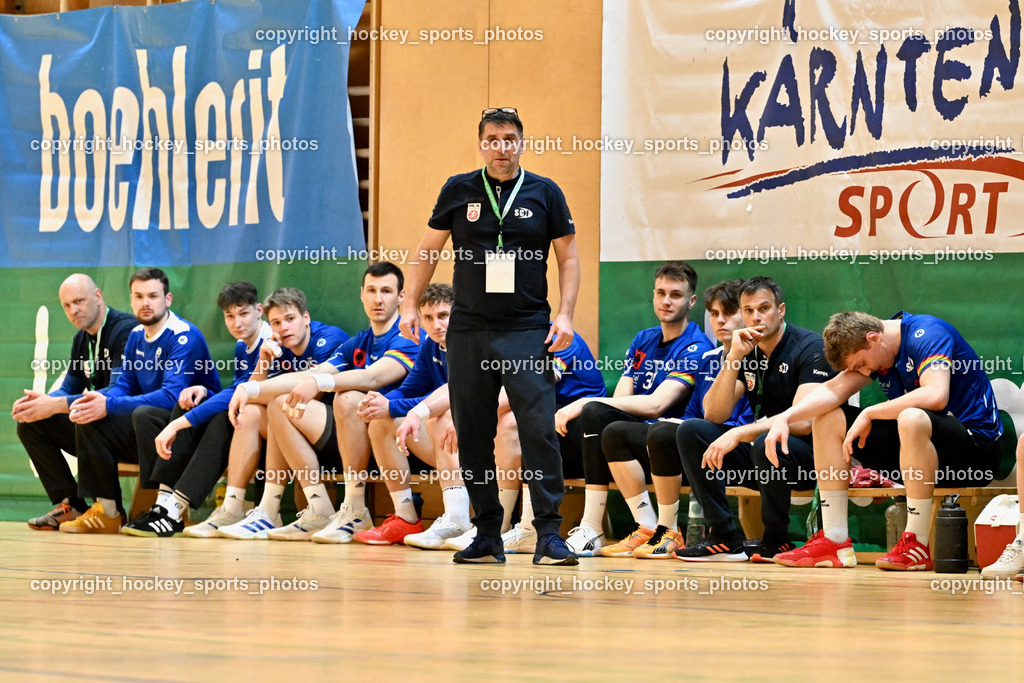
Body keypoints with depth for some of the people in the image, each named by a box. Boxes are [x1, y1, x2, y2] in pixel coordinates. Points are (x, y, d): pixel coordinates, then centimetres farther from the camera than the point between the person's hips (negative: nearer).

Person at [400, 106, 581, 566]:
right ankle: (487, 537, 10)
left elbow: (568, 256, 7)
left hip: (528, 332, -2)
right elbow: (429, 249, 16)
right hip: (468, 330, 2)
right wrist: (410, 305, 9)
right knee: (472, 436, 3)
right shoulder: (459, 191, 7)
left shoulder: (544, 193, 4)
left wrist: (565, 315, -5)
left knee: (539, 429, -12)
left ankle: (549, 534, -10)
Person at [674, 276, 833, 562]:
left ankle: (777, 541, -15)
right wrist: (733, 359, -13)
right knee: (691, 431, -9)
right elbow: (714, 415, -2)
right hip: (760, 455, 7)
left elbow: (803, 422, -24)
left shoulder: (810, 348, -12)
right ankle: (725, 538, -13)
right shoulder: (746, 352, 7)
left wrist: (739, 434, -30)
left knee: (766, 443, -37)